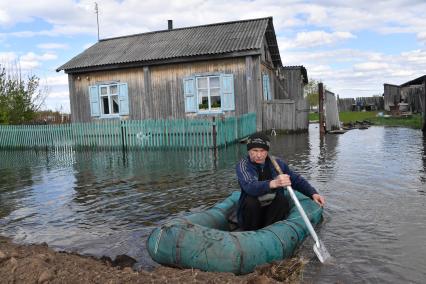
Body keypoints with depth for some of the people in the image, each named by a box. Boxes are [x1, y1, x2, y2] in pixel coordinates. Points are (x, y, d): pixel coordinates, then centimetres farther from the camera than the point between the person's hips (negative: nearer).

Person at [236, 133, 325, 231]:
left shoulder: (277, 163, 2)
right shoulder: (243, 165, -11)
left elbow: (297, 180, 10)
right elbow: (249, 187, -32)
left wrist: (313, 193, -7)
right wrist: (273, 183, -49)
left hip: (273, 212, 3)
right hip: (250, 213, -3)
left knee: (282, 200, -25)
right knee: (251, 201, -32)